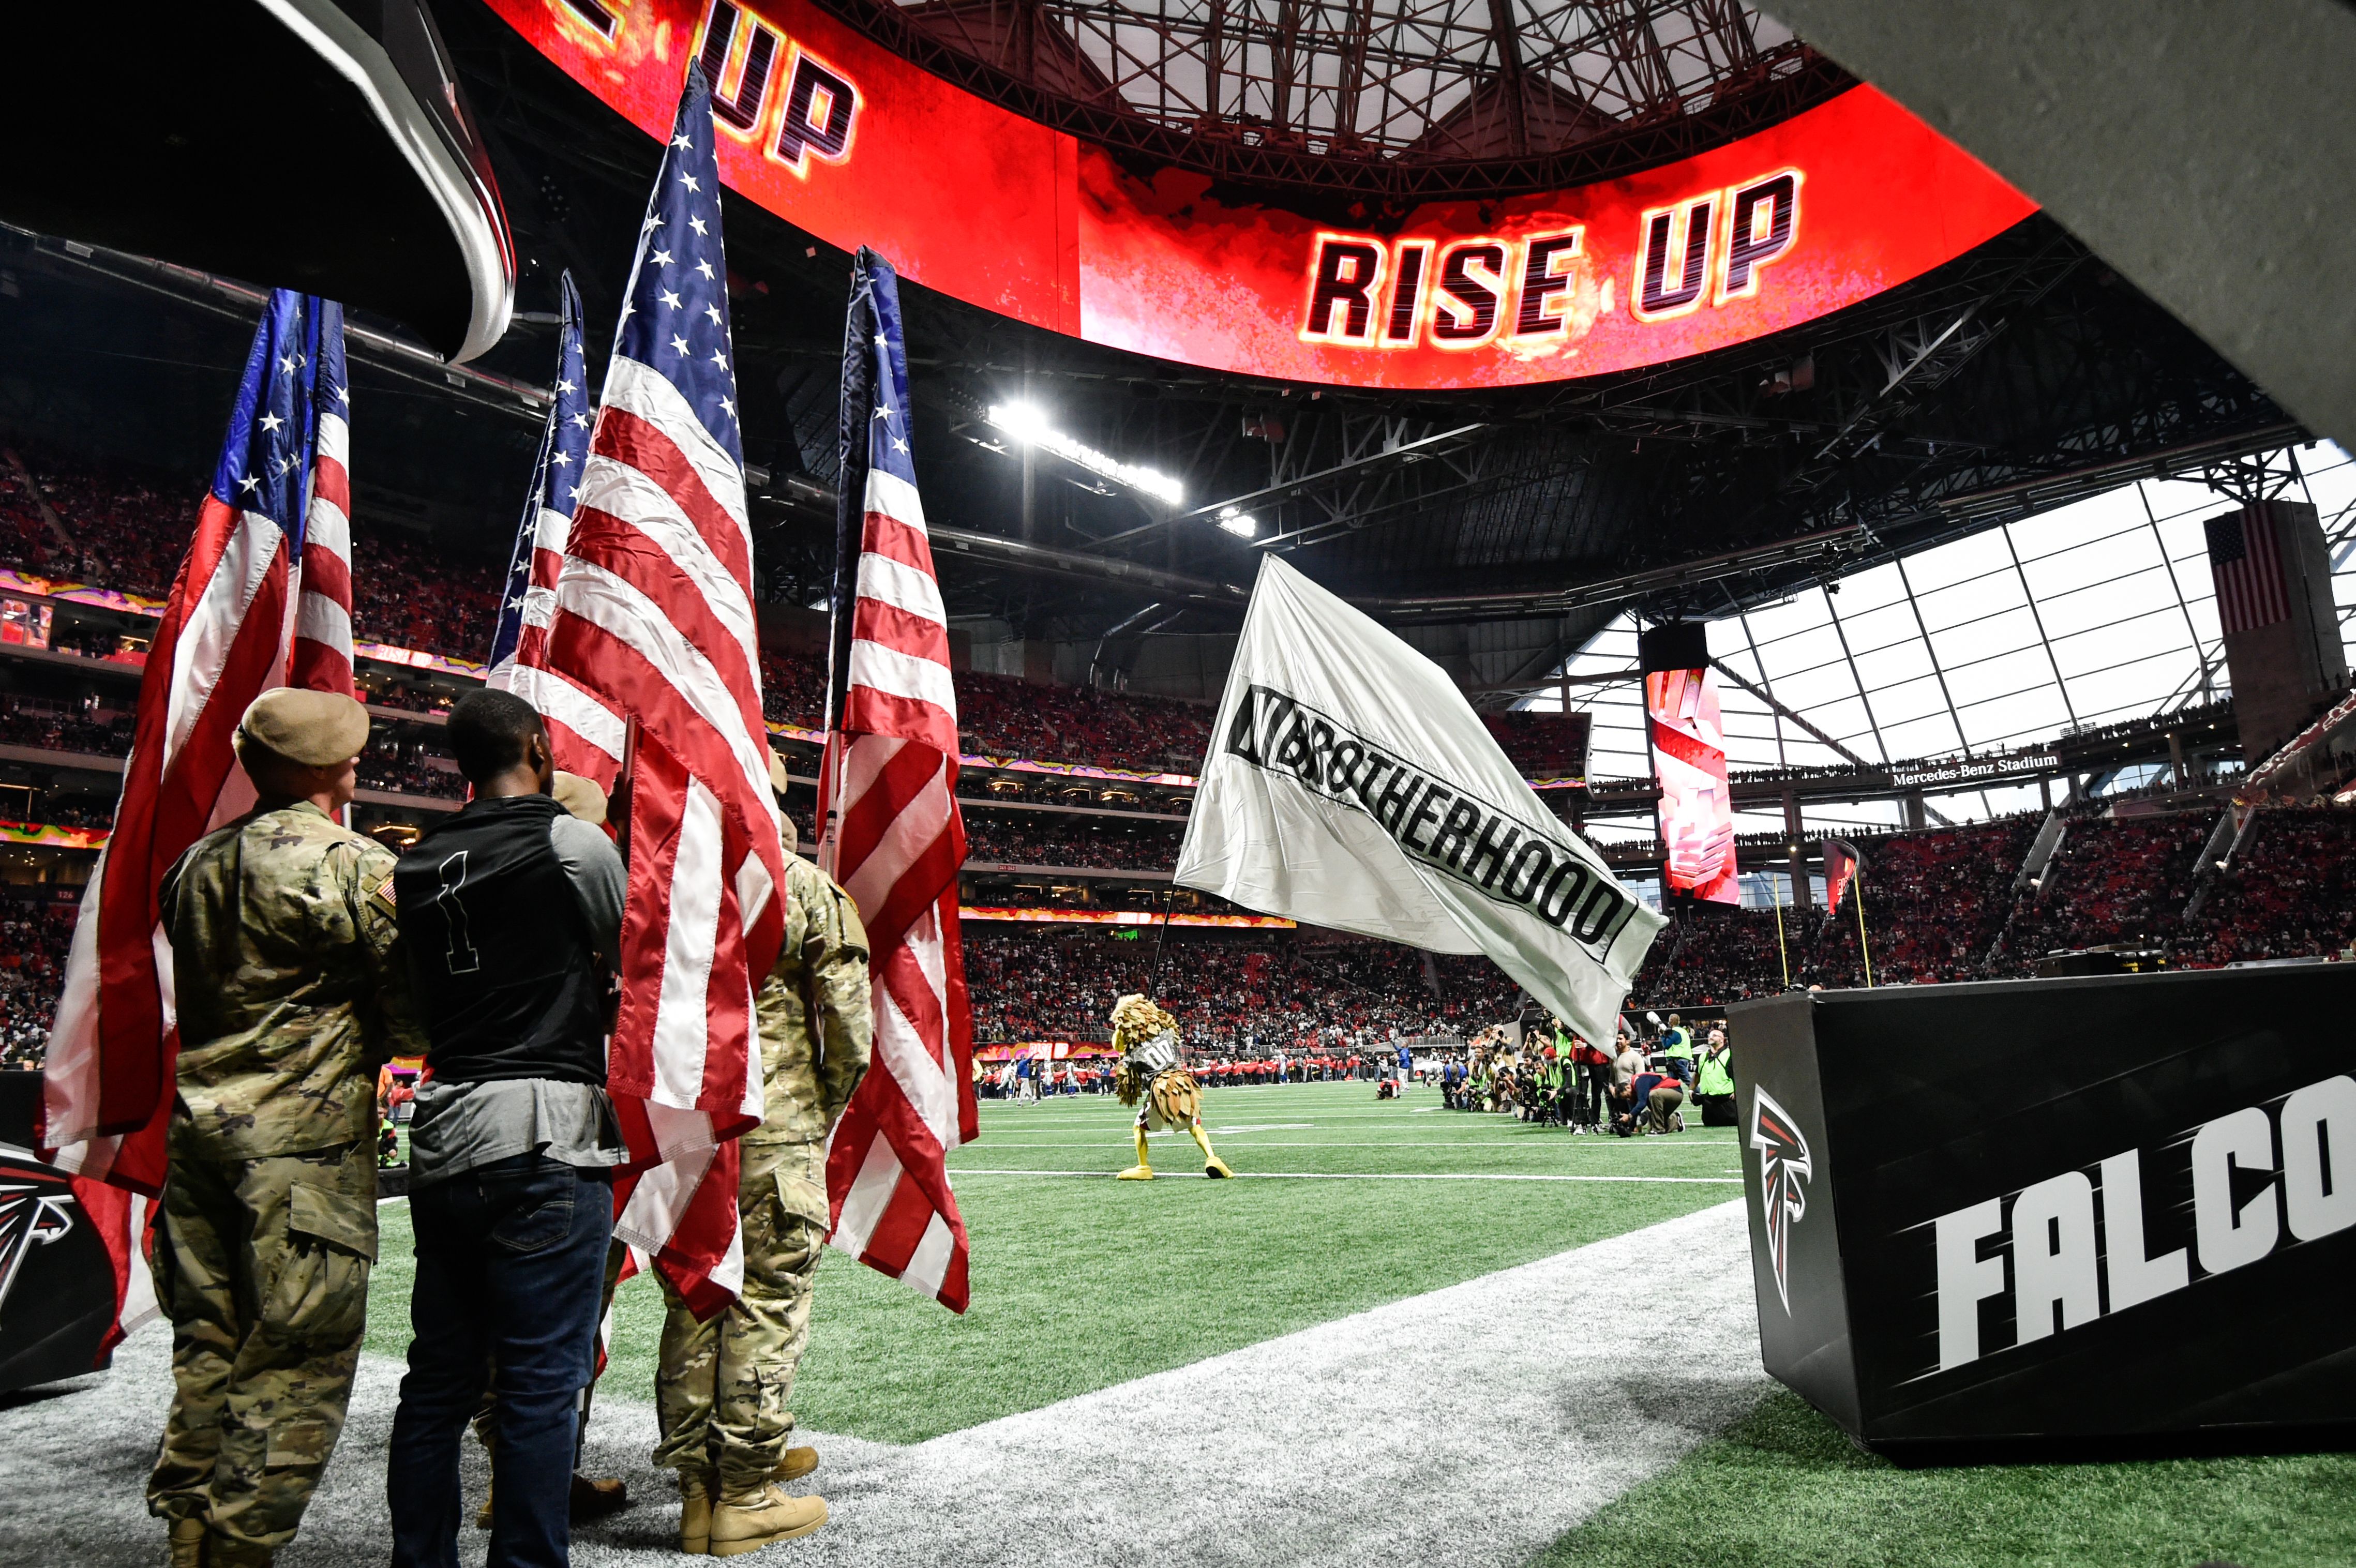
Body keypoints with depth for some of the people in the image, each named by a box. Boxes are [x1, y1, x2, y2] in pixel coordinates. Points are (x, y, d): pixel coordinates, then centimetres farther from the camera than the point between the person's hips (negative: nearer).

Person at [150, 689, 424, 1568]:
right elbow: (411, 1017, -8)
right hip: (307, 1142, -8)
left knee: (209, 1348, 17)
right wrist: (368, 1043, 12)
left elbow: (195, 994, 16)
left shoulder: (198, 864, 10)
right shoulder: (356, 866, -13)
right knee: (297, 1364, 1)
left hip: (200, 1125, 8)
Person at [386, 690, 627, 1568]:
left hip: (442, 1136, 7)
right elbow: (617, 971, 5)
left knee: (439, 1377, 16)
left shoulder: (416, 865, 12)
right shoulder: (574, 842, -6)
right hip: (544, 1139, -7)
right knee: (542, 1381, -1)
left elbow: (416, 1001, 17)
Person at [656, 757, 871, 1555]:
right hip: (775, 1127, -4)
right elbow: (848, 1012, -8)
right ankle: (747, 1496, 14)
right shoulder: (800, 882, -6)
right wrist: (828, 1104, 6)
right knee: (767, 1301, 5)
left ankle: (697, 1489, 24)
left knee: (692, 1302, 14)